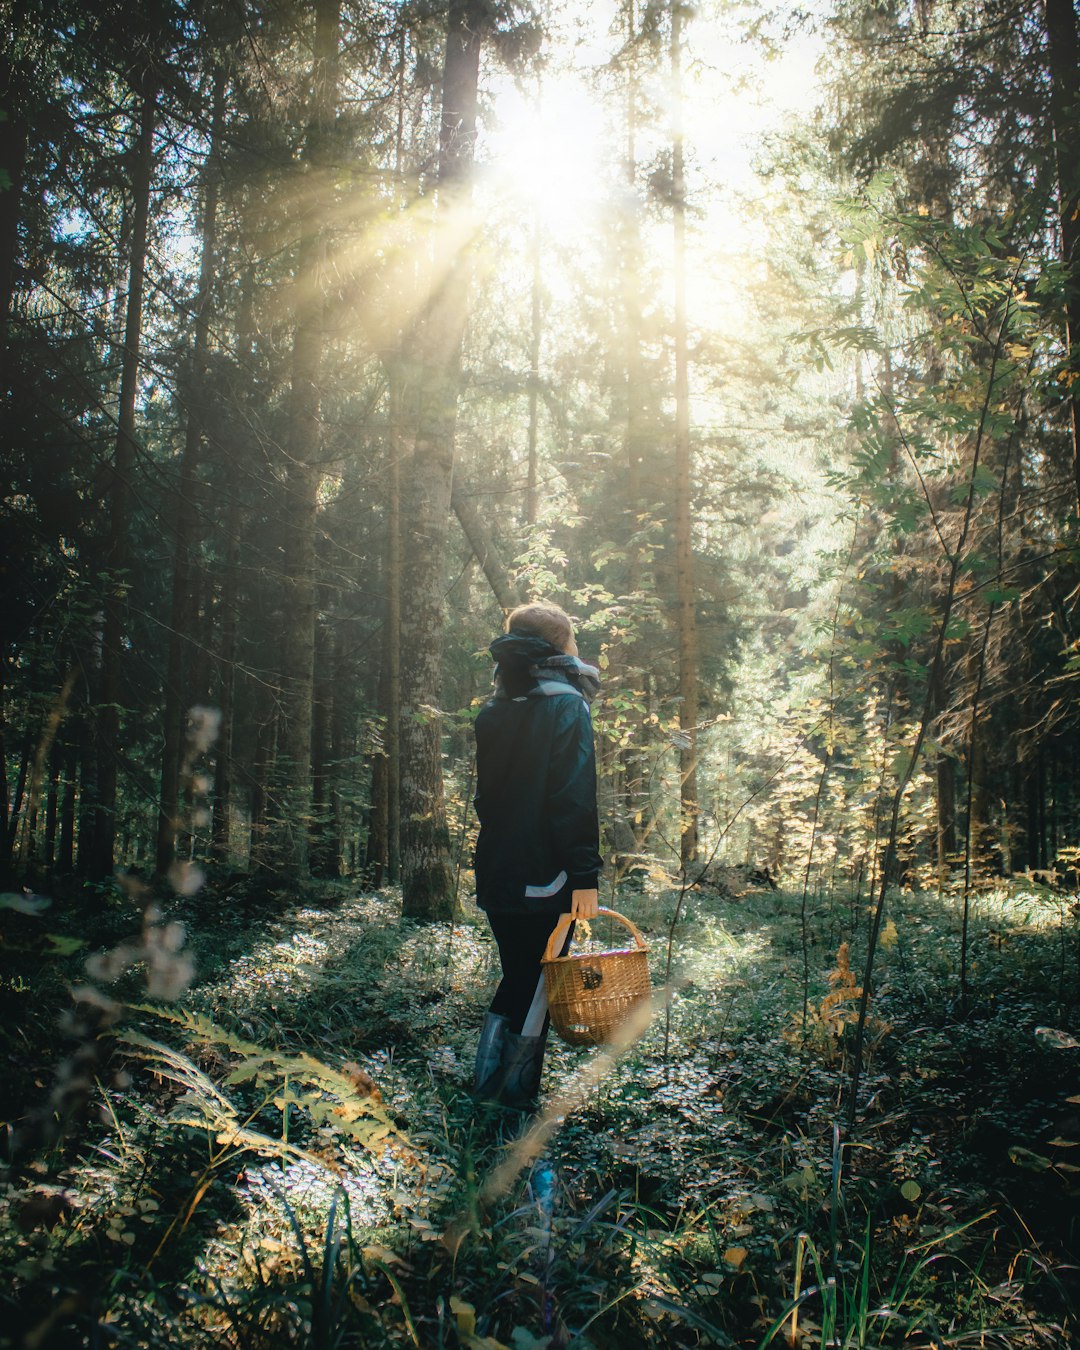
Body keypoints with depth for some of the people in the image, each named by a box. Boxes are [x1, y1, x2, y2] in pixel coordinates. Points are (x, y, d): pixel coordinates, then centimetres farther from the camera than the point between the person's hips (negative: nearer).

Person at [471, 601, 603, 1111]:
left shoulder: (492, 712, 11)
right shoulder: (566, 705, -10)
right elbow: (575, 797, -18)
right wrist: (585, 874, -17)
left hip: (496, 873, 6)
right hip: (544, 877, -6)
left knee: (515, 977, 19)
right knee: (539, 985, 7)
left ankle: (486, 1082, 19)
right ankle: (517, 1092, 12)